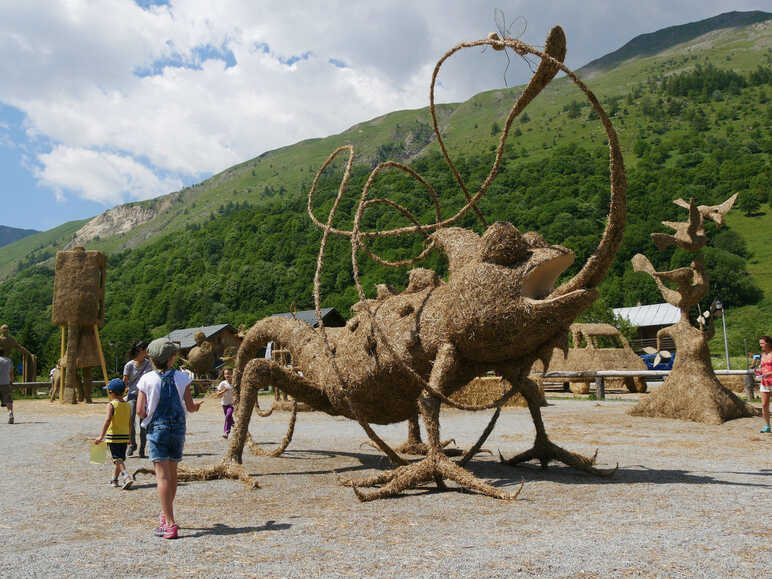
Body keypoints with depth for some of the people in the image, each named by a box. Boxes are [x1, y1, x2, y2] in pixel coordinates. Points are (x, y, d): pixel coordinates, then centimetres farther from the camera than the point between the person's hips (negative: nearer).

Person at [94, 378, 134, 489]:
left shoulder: (111, 405, -10)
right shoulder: (128, 405, 6)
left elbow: (108, 420, -20)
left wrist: (101, 436, -19)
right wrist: (129, 438, 19)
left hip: (113, 436, -5)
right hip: (125, 435, 6)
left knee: (117, 459, -5)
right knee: (120, 458, 16)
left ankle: (126, 477, -21)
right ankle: (114, 479, 27)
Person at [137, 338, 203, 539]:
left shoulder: (147, 379, -6)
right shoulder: (182, 378, -3)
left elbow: (140, 411, -6)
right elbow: (190, 407, 0)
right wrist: (197, 405, 22)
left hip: (157, 429, -3)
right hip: (178, 429, 3)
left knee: (163, 476, -5)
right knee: (172, 474, 18)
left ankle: (170, 524, -10)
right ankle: (166, 515, 35)